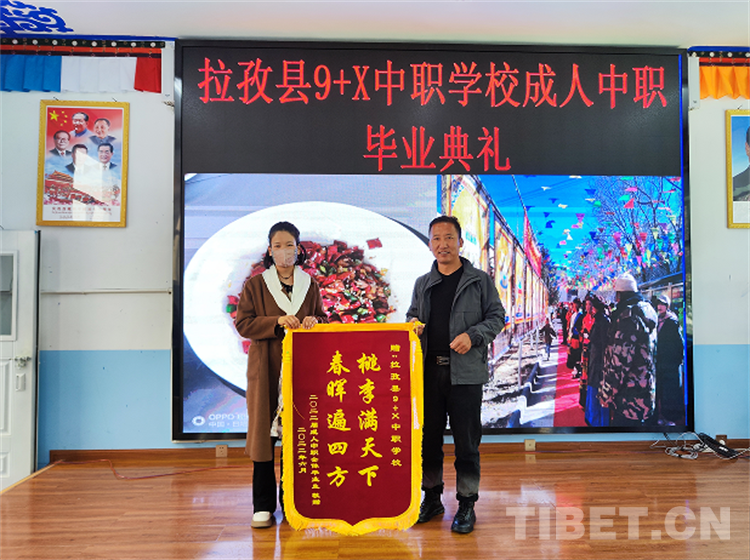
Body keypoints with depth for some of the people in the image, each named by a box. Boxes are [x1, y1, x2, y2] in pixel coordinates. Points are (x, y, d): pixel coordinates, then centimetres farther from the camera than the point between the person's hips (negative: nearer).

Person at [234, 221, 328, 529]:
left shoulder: (309, 284, 11)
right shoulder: (255, 284, 5)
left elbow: (323, 319, 15)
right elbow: (243, 323, -2)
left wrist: (314, 321, -9)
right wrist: (277, 322, -15)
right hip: (266, 369, -1)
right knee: (264, 432, 1)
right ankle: (263, 506, 13)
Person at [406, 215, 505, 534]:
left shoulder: (479, 280, 3)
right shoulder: (422, 284, 14)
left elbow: (496, 317, 3)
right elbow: (412, 315, 23)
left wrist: (472, 336, -13)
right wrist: (412, 325, 0)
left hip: (465, 372, -3)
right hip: (428, 370, 4)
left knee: (466, 440, 2)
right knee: (428, 436, 11)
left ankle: (467, 504, 16)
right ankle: (431, 498, 27)